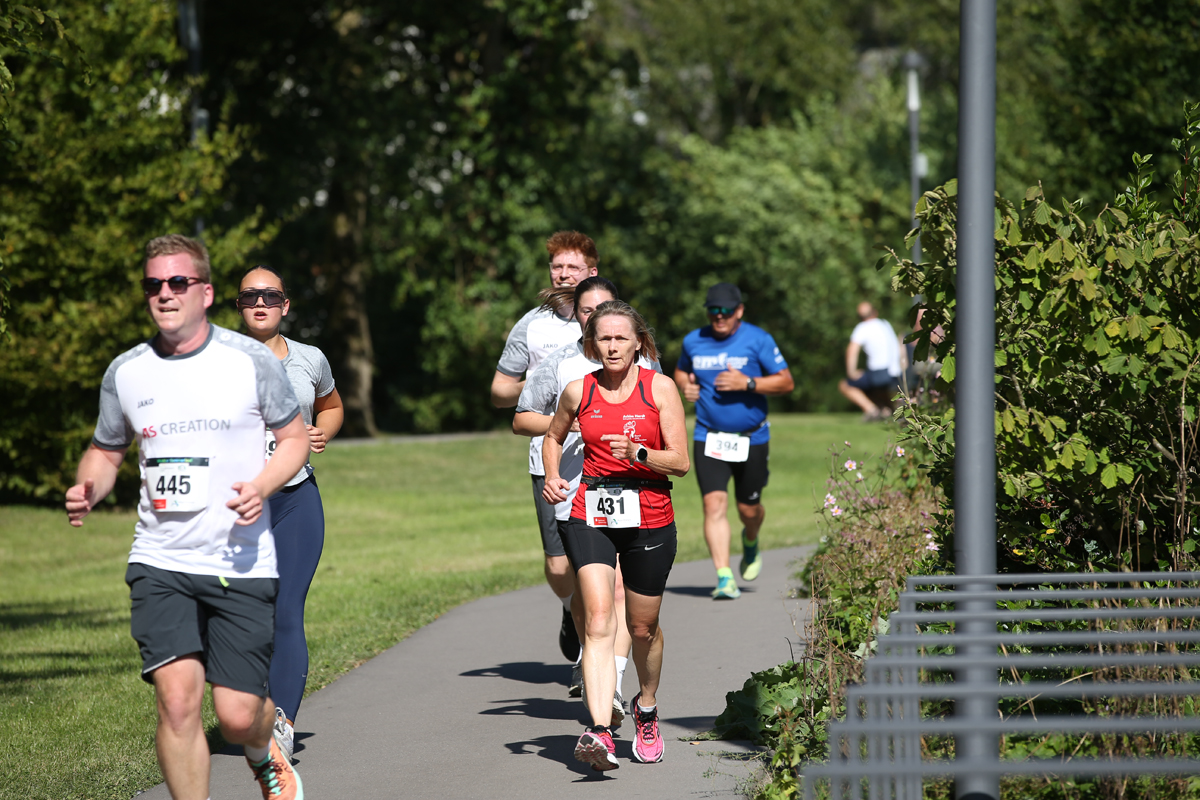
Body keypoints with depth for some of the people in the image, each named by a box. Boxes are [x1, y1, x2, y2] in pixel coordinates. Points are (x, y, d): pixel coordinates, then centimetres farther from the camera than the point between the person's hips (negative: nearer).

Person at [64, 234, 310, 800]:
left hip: (241, 561, -1)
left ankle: (264, 755, 36)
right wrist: (88, 490, -5)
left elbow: (294, 437, 8)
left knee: (237, 716, -2)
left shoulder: (251, 360, -2)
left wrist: (261, 485, -13)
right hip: (160, 562, 1)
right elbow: (106, 451, 18)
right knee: (176, 700, -16)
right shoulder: (125, 372, 5)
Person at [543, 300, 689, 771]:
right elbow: (553, 436, 23)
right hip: (591, 516, 0)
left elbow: (680, 462, -4)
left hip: (649, 519, 0)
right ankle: (600, 732, -30)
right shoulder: (579, 392, 3)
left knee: (642, 627, 13)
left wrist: (638, 453, -21)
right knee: (598, 621, -17)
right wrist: (552, 477, 4)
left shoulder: (659, 388, -2)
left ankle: (646, 708, 42)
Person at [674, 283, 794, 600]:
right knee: (714, 504, -14)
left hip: (752, 439, -1)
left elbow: (786, 382, -6)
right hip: (709, 439, 1)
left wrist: (747, 383, -19)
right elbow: (681, 371, 24)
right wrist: (685, 385, 0)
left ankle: (750, 542, 47)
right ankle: (724, 578, -15)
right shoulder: (694, 341, 4)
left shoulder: (757, 340, -5)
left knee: (748, 508, 10)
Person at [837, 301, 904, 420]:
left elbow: (852, 349, -17)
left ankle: (870, 409, -15)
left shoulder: (862, 328, -5)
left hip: (879, 373, -7)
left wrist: (851, 372, -10)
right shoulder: (886, 324, 16)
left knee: (844, 385, 5)